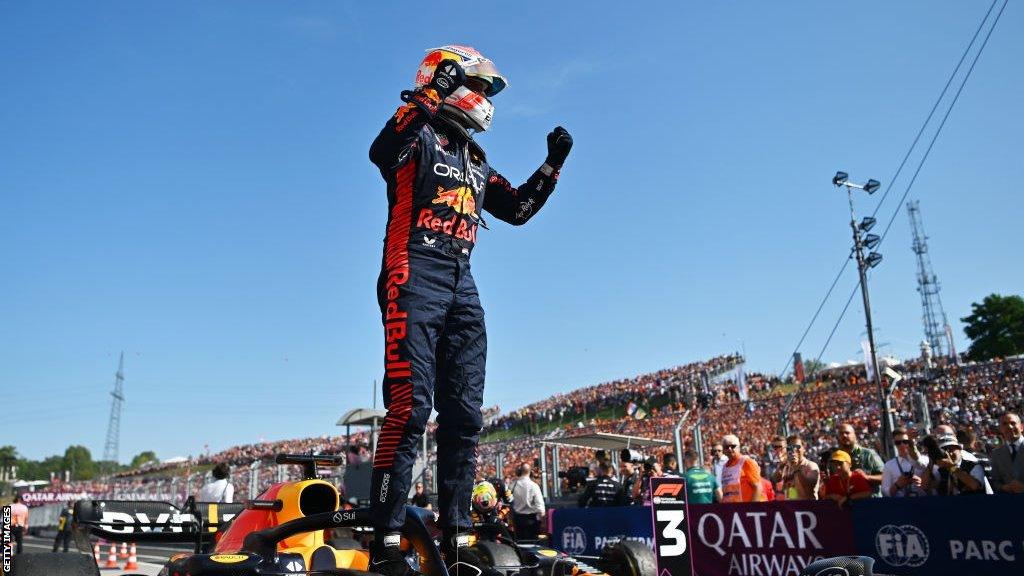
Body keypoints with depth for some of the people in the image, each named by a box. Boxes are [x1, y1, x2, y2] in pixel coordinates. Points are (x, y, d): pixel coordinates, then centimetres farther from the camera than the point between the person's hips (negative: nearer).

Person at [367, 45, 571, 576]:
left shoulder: (475, 161, 25)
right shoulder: (417, 136, 3)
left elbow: (519, 209, 30)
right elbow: (381, 153, -20)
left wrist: (552, 165, 22)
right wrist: (424, 101, -29)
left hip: (462, 284, 8)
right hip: (415, 274, -8)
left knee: (464, 414, 3)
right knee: (411, 406, -17)